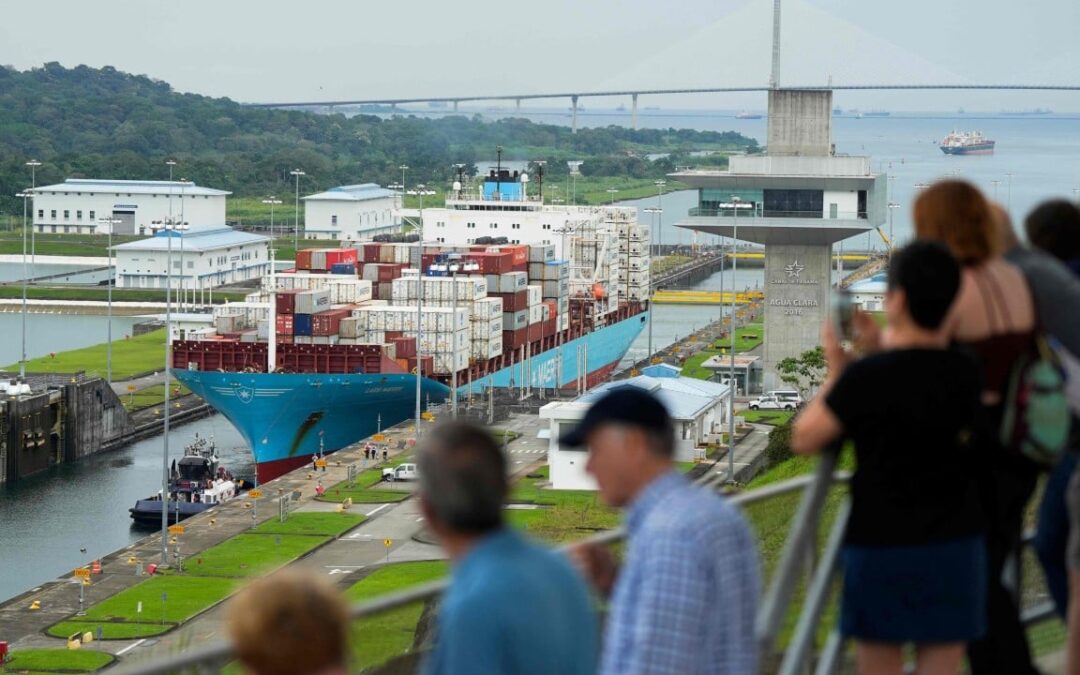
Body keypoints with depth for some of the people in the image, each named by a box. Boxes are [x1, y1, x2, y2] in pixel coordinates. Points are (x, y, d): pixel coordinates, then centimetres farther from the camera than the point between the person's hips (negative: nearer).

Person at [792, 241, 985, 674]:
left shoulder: (866, 378, -17)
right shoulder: (968, 375, -4)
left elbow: (804, 439, -7)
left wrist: (835, 374, 3)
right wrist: (877, 353, 18)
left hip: (882, 548, -3)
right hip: (955, 549, 3)